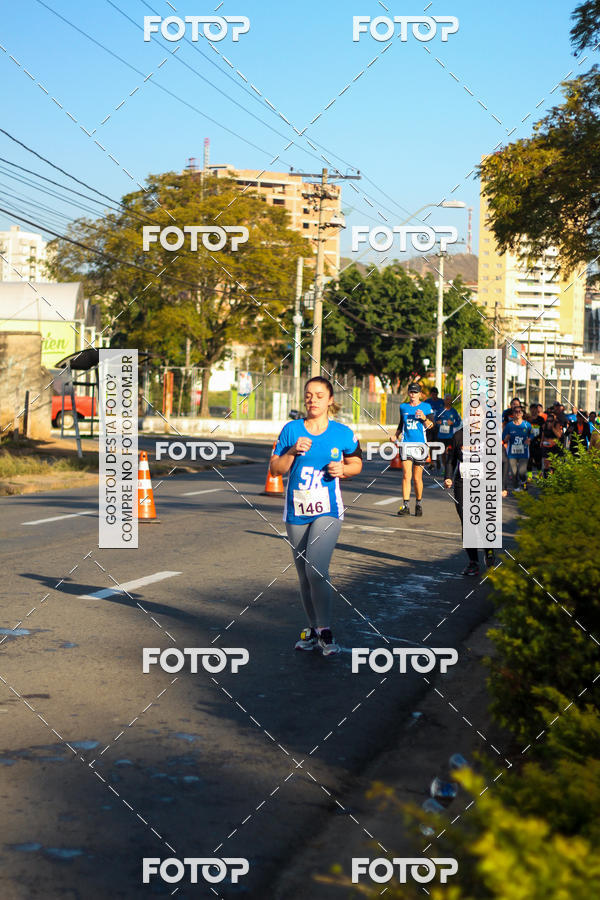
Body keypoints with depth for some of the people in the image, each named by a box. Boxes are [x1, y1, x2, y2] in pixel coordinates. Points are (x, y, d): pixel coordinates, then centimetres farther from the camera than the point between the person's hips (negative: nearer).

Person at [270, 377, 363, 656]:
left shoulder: (343, 433, -1)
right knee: (304, 575, 11)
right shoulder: (291, 430, 2)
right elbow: (275, 468, 3)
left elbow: (356, 463, 13)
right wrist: (293, 452, -14)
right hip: (296, 513, 3)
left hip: (327, 511, -3)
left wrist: (343, 469, -8)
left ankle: (325, 630, -6)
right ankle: (313, 628, 26)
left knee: (316, 569, -19)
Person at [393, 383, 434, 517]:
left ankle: (419, 504, 21)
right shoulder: (403, 407, 14)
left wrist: (424, 418, -16)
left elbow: (431, 426, 2)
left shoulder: (426, 407, 5)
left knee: (417, 478, 2)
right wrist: (395, 437, 15)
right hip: (406, 444, 2)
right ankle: (405, 506, -11)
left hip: (420, 444, -2)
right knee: (406, 475, -10)